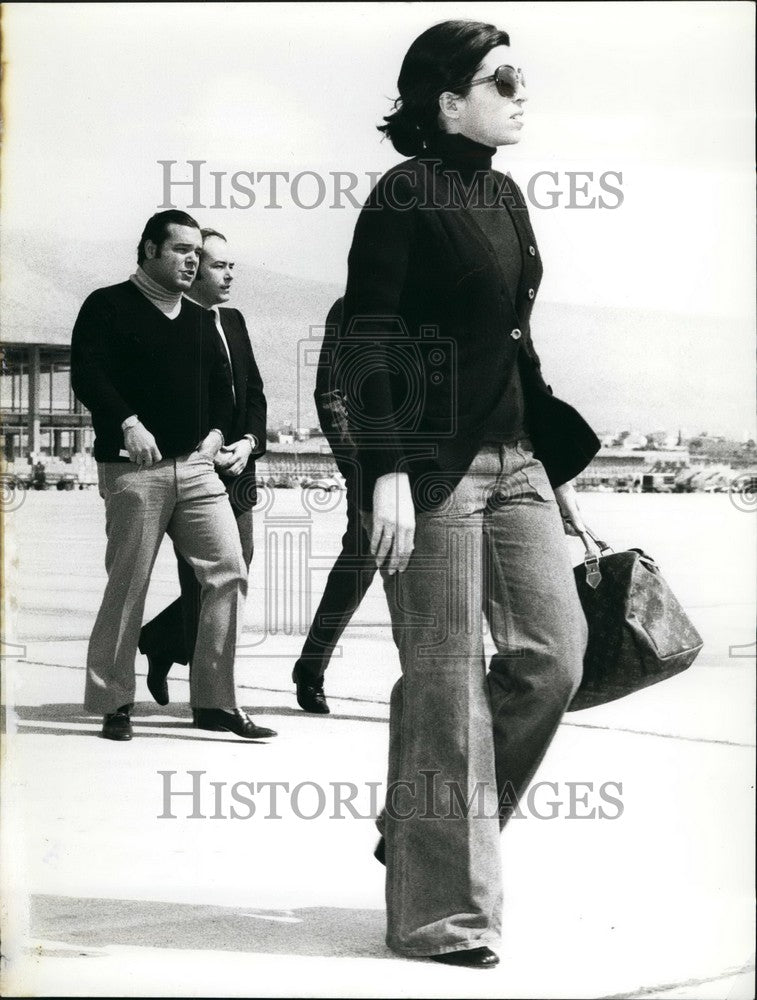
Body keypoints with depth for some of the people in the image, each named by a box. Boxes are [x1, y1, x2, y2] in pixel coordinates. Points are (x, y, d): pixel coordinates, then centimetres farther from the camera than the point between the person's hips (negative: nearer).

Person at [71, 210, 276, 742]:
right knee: (128, 585, -2)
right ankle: (113, 703, 11)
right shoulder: (109, 306, 1)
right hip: (134, 467, -6)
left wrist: (217, 431, 9)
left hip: (195, 466, 6)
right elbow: (87, 374, -10)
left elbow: (221, 384, 26)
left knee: (229, 574, -4)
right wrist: (127, 424, -22)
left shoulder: (200, 319, 20)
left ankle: (215, 700, 3)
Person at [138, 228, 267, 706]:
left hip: (237, 471, 8)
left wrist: (250, 442, -3)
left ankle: (159, 640, 32)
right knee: (204, 582, -3)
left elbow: (254, 391, 15)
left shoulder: (234, 321, 16)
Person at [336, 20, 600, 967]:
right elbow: (367, 342, -12)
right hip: (433, 462, -8)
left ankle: (426, 828, 23)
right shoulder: (404, 195, -7)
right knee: (447, 685, -3)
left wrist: (559, 469, 19)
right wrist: (387, 472, -21)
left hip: (514, 458, 8)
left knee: (553, 652, 4)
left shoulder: (505, 196, 16)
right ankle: (439, 908, 9)